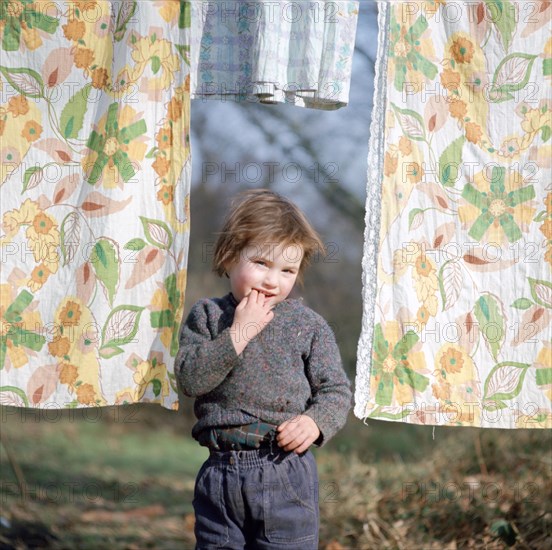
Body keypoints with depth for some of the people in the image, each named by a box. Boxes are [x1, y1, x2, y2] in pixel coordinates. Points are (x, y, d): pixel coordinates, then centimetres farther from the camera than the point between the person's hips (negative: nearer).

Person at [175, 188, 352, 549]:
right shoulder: (207, 315, 5)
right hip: (219, 473, 2)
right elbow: (189, 378, -7)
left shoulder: (308, 325, 2)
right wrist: (237, 335, -15)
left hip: (286, 475, -2)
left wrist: (315, 421, -18)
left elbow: (336, 390, 3)